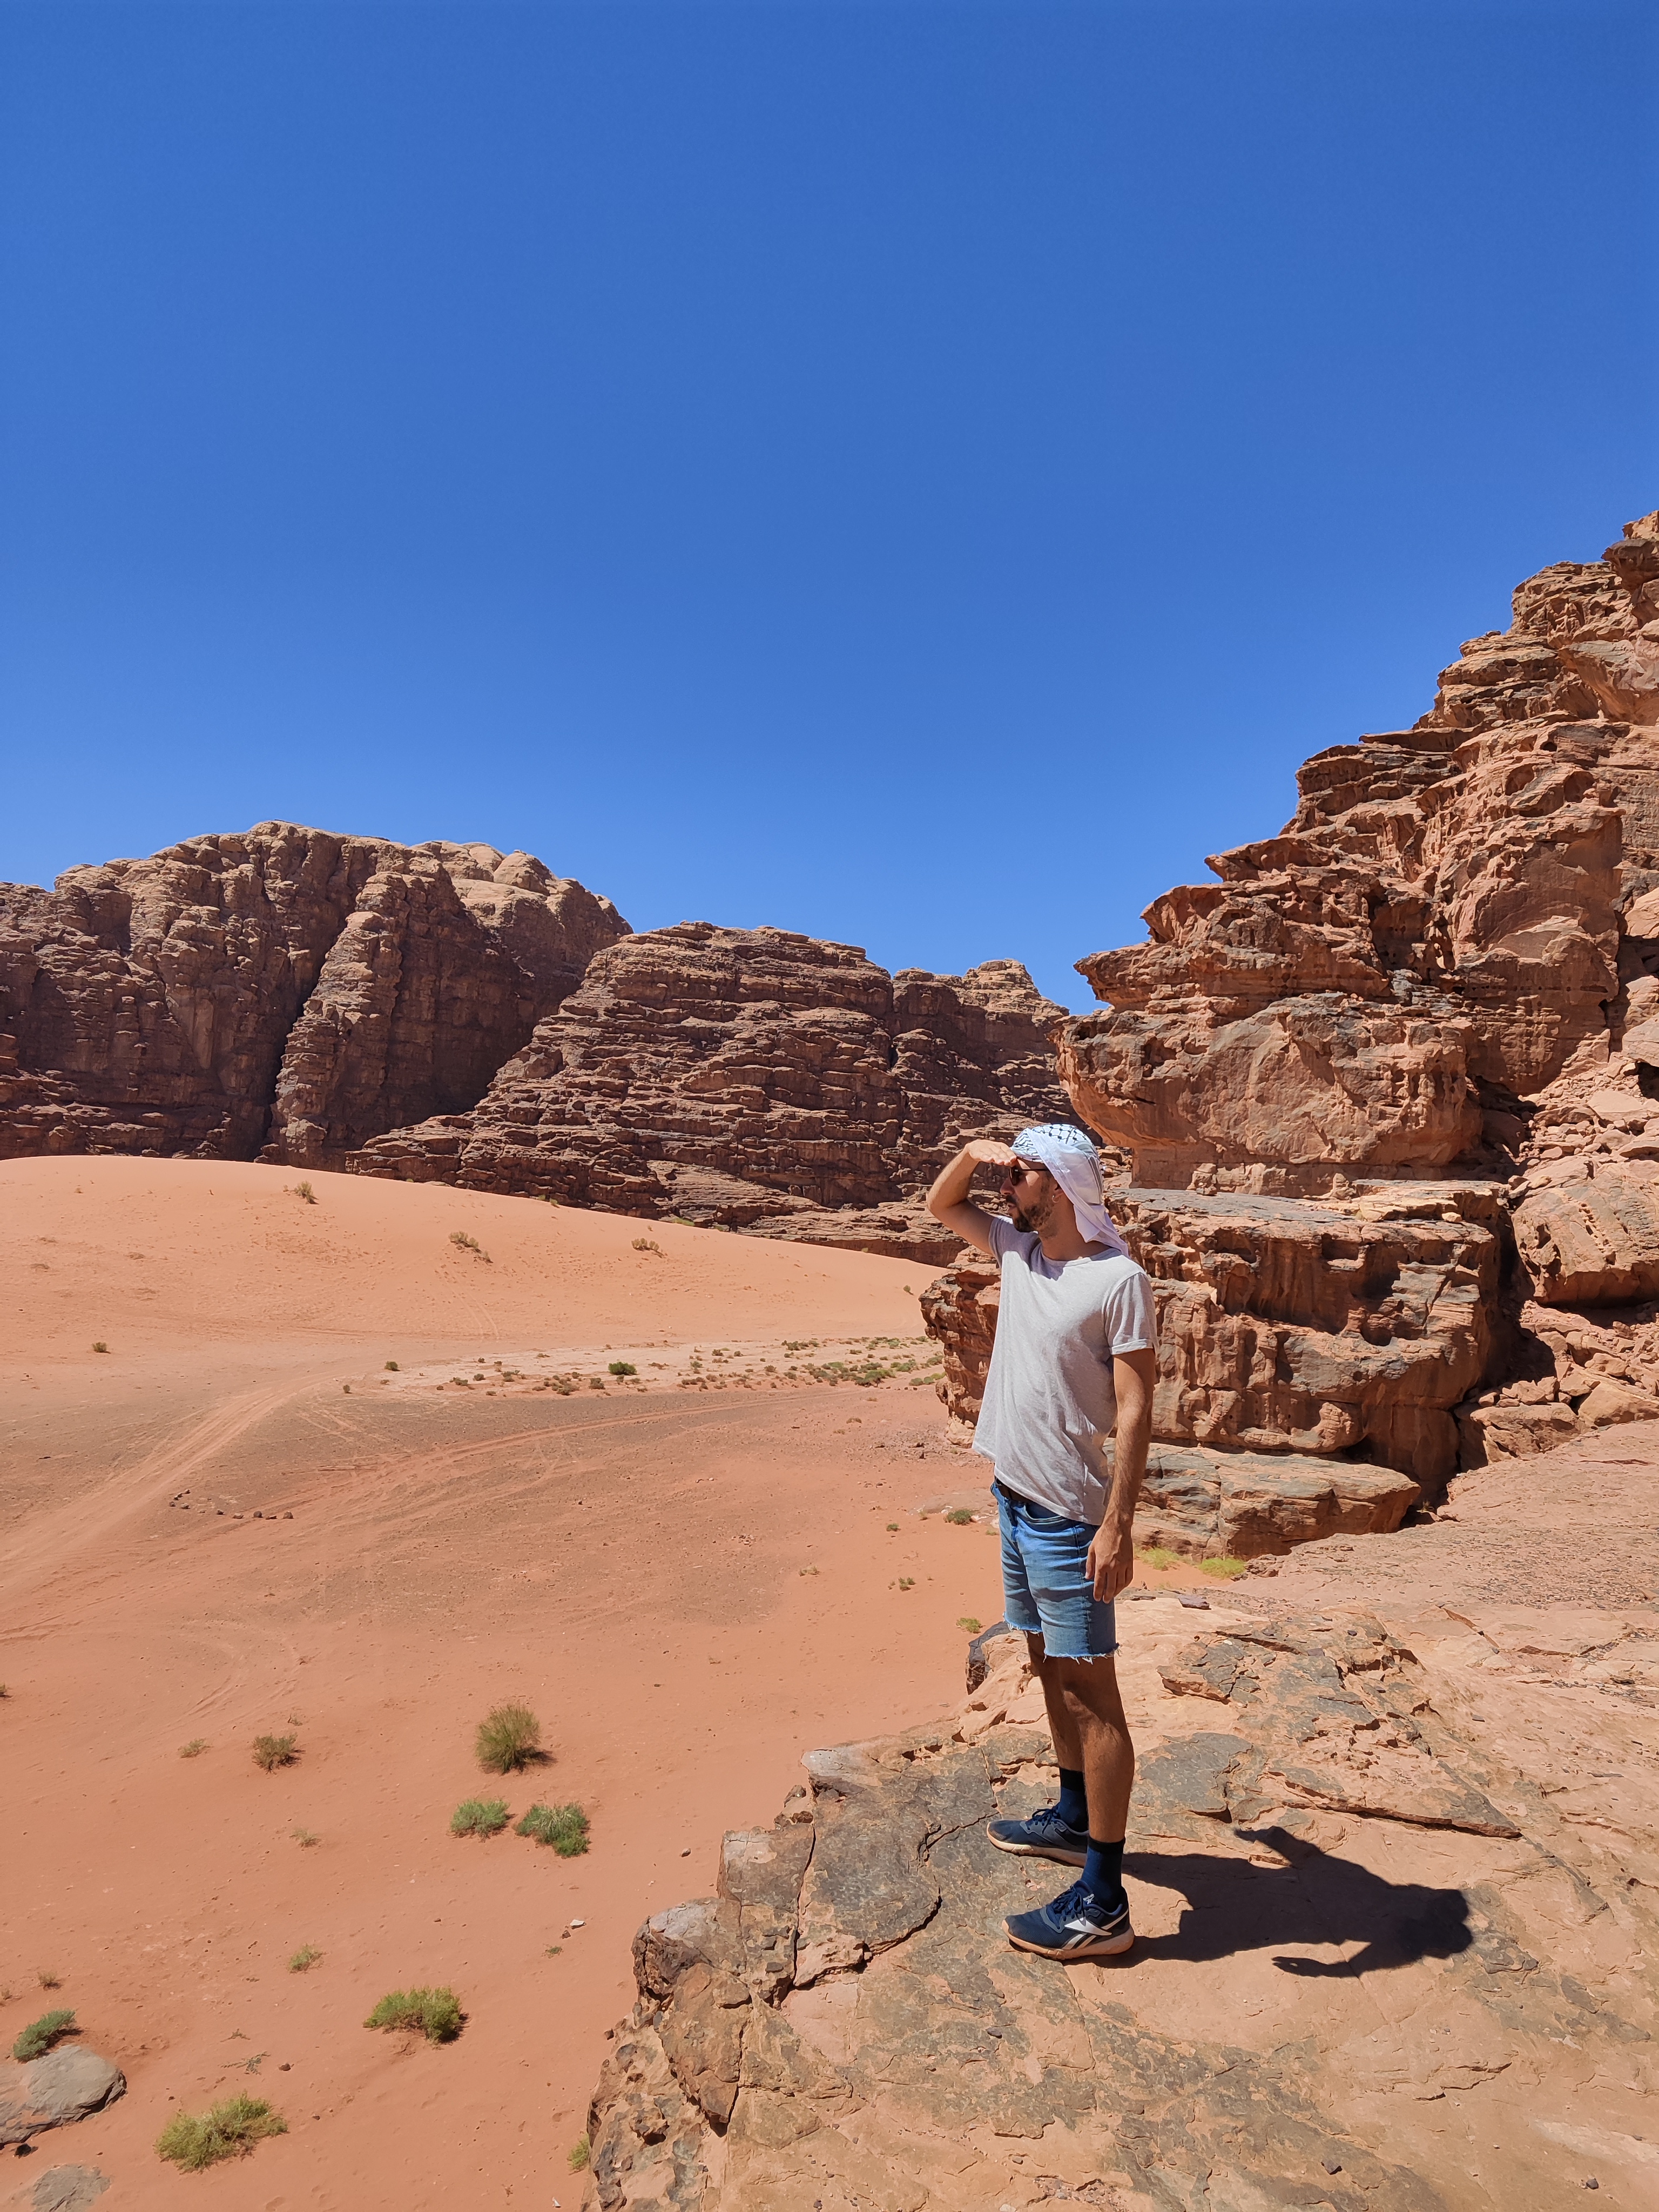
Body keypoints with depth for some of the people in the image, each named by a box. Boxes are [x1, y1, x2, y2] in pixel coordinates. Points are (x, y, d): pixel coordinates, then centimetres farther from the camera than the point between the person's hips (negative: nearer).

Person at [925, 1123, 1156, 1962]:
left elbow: (1134, 1410, -18)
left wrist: (1119, 1526, -21)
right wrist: (972, 1149, 1)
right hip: (1014, 1495, 8)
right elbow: (940, 1205, 20)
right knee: (1049, 1665, 22)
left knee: (1090, 1689, 1)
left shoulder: (1118, 1279, -17)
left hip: (1069, 1515, -8)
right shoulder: (1018, 1250, 5)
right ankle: (1073, 1816, 41)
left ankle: (1102, 1901, 11)